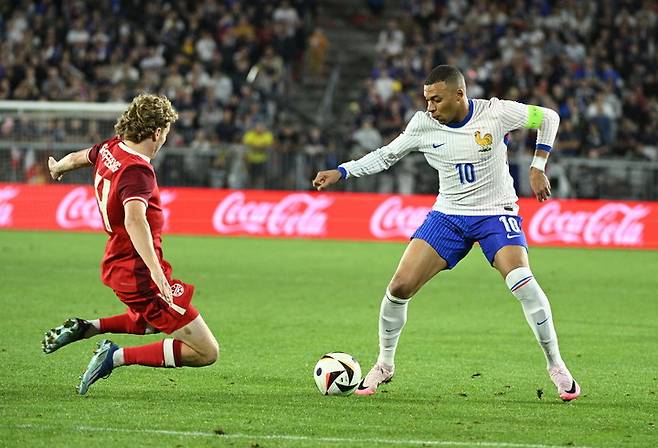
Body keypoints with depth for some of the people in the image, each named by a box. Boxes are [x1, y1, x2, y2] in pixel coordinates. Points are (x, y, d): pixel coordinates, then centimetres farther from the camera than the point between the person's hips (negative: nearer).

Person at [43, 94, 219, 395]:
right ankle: (117, 356, -10)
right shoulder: (136, 171, -23)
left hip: (117, 265, 10)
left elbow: (77, 158, 26)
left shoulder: (110, 148, 3)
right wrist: (155, 271, -52)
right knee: (207, 352, -9)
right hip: (140, 274, -10)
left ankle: (87, 327, 21)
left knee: (156, 322, 37)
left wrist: (58, 168, 50)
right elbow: (134, 219, -41)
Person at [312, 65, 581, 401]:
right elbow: (385, 156, 9)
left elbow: (548, 118, 1)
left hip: (496, 213, -3)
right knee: (399, 286, -9)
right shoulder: (423, 125, -6)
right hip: (448, 215, 3)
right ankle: (384, 365, 13)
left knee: (522, 282, -27)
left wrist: (537, 168, -4)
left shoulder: (496, 113, -14)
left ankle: (556, 366, -11)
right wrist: (341, 172, -1)